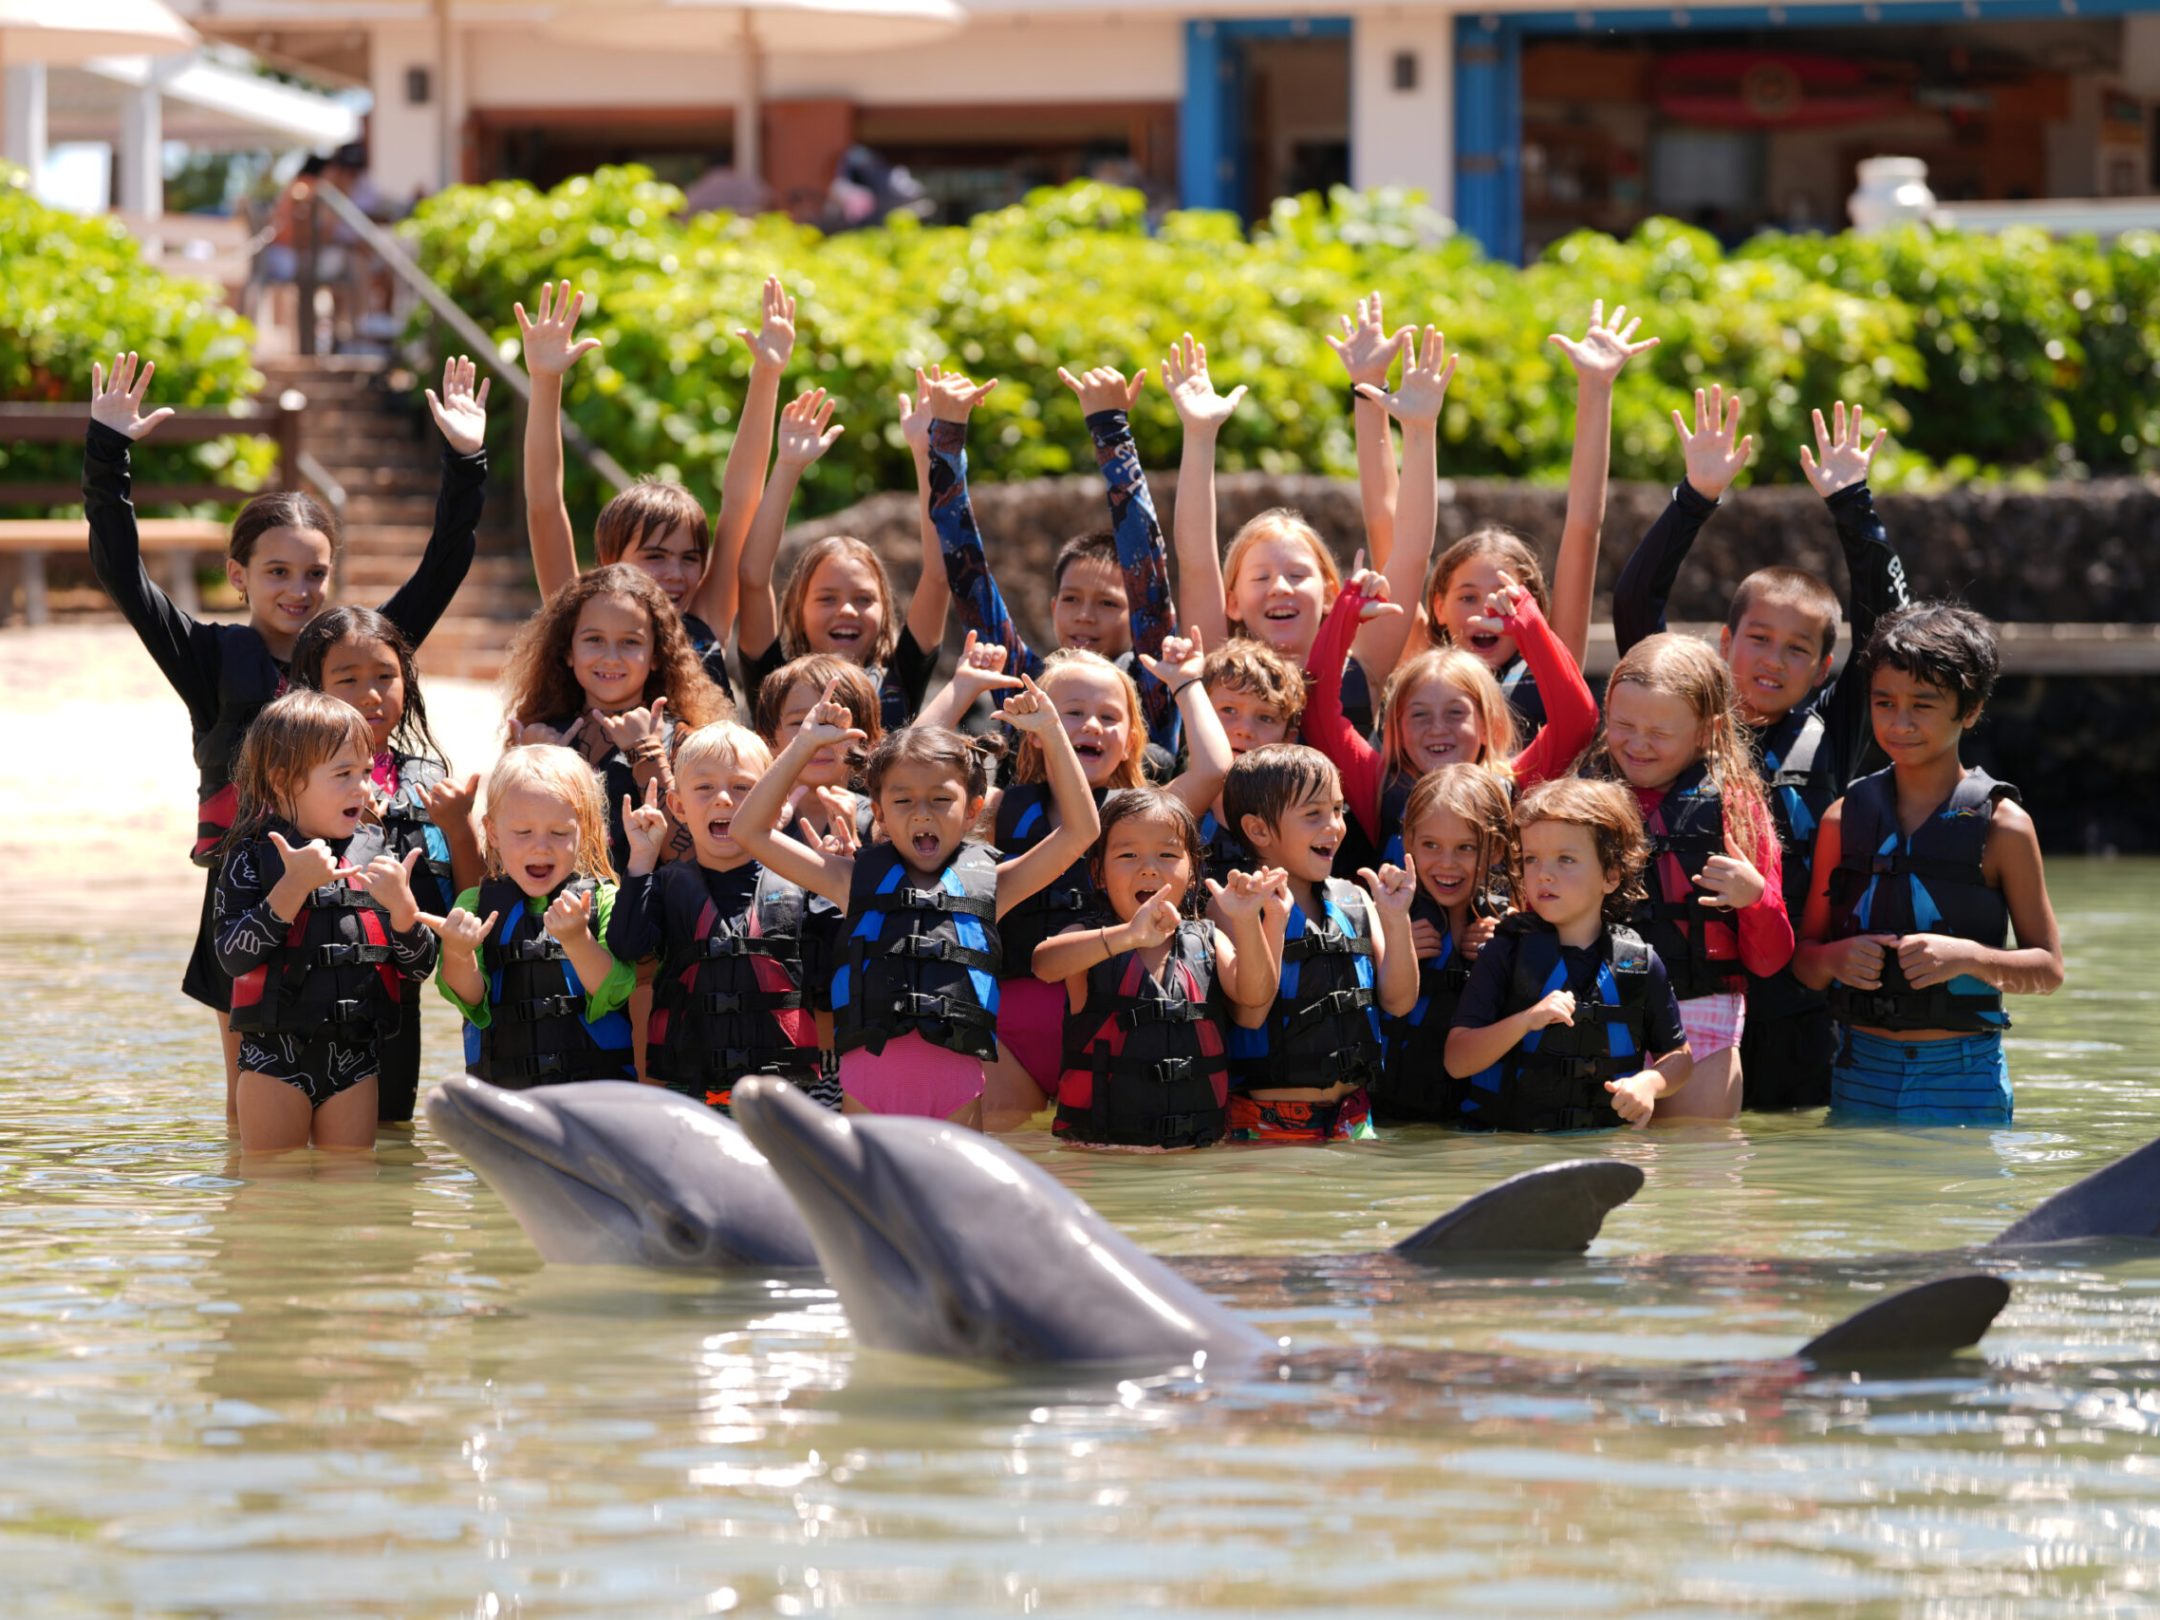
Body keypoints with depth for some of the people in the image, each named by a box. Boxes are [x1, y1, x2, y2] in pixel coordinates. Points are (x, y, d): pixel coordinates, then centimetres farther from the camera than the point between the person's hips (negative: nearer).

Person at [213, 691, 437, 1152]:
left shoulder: (375, 854, 6)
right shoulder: (254, 856, -3)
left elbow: (420, 967, 6)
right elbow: (232, 957, -15)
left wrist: (401, 905, -13)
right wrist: (293, 886, -21)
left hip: (356, 1058, 3)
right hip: (275, 1055, -3)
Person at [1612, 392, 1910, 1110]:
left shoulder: (1833, 732, 9)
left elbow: (1884, 619, 8)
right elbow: (1634, 607, 0)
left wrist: (1851, 505, 4)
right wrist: (1695, 498, -5)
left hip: (1800, 1001, 1)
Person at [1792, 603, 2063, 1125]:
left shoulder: (2002, 826, -1)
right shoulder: (1844, 820, 7)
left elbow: (2047, 969, 1)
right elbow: (1804, 961, 11)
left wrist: (1968, 957, -16)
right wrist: (1834, 959, -11)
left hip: (1963, 1080, -3)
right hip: (1861, 1073, 3)